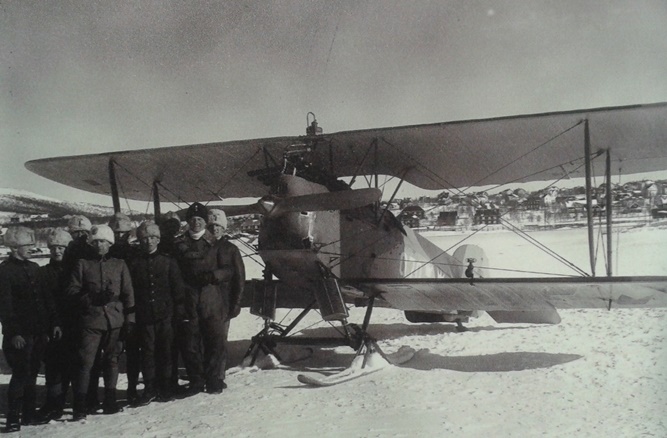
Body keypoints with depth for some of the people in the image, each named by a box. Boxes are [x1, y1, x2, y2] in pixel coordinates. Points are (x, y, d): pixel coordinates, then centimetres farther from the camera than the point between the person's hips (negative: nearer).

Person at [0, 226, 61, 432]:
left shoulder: (34, 268, 14)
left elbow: (46, 298, 14)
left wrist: (53, 323, 8)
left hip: (39, 332, 6)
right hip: (20, 334, -6)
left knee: (31, 375, 10)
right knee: (21, 375, -6)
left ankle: (28, 415, 18)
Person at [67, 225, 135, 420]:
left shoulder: (119, 265, 10)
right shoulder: (83, 264, 7)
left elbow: (128, 293, 10)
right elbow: (73, 290, 3)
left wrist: (130, 317, 5)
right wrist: (93, 298, -12)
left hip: (115, 319, 2)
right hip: (91, 319, -1)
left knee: (111, 360, 8)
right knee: (86, 361, -6)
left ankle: (110, 401, 18)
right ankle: (80, 405, 0)